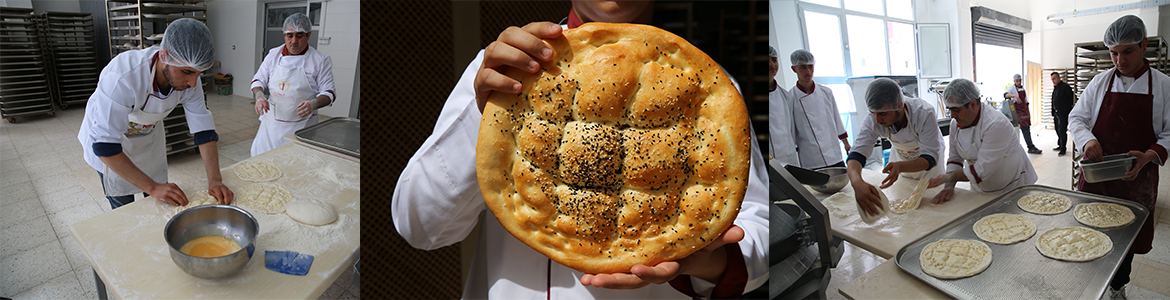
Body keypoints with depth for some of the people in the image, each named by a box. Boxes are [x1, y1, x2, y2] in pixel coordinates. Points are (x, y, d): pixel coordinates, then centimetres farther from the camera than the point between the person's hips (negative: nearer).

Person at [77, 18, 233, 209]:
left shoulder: (189, 79, -25)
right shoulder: (122, 77, -41)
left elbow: (204, 130, -17)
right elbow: (104, 145, -37)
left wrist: (215, 180, -27)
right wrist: (152, 187, -39)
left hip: (149, 135, 4)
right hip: (106, 138, -4)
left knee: (160, 203, 10)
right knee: (123, 206, 2)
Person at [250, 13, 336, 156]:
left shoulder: (321, 60, -6)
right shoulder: (274, 54, 6)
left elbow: (328, 92, -5)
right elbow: (258, 80, 12)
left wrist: (314, 104, -26)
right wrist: (259, 96, -10)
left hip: (301, 126, -3)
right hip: (272, 121, 4)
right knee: (259, 153, 6)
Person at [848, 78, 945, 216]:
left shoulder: (924, 113, -40)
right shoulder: (872, 120, -32)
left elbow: (930, 158, -37)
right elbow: (857, 153, -36)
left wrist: (900, 167, -59)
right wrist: (856, 181, -60)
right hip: (900, 157, 2)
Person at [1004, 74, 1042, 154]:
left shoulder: (1022, 88, 16)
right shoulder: (1012, 88, -6)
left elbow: (1026, 101, 22)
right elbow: (1005, 94, -28)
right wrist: (1015, 96, -46)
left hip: (1024, 110, 8)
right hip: (1017, 110, -8)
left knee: (1027, 128, 9)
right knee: (1024, 128, -14)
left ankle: (1030, 148, 17)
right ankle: (1031, 147, -16)